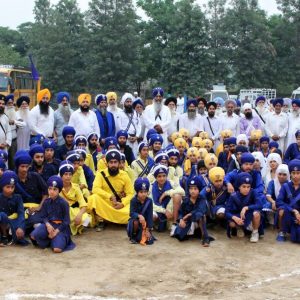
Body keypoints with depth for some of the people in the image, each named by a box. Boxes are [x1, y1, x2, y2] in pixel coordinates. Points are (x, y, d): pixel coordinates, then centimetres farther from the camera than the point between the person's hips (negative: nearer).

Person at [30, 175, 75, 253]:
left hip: (61, 227, -4)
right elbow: (43, 216, 4)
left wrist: (56, 231, -16)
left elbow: (66, 221, -8)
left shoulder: (63, 203, -8)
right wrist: (48, 224, -18)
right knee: (33, 236, -25)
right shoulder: (46, 202, 5)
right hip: (49, 224, 4)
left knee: (57, 249, -26)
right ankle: (47, 240, 2)